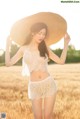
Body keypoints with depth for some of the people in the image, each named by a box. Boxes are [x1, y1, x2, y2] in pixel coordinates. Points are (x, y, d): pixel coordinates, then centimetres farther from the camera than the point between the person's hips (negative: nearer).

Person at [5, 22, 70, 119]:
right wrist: (8, 46, -8)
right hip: (34, 86, 0)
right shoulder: (24, 49, 3)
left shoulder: (45, 48, 5)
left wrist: (66, 44, -1)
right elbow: (8, 63, -1)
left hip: (49, 83, 0)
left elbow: (61, 61, 1)